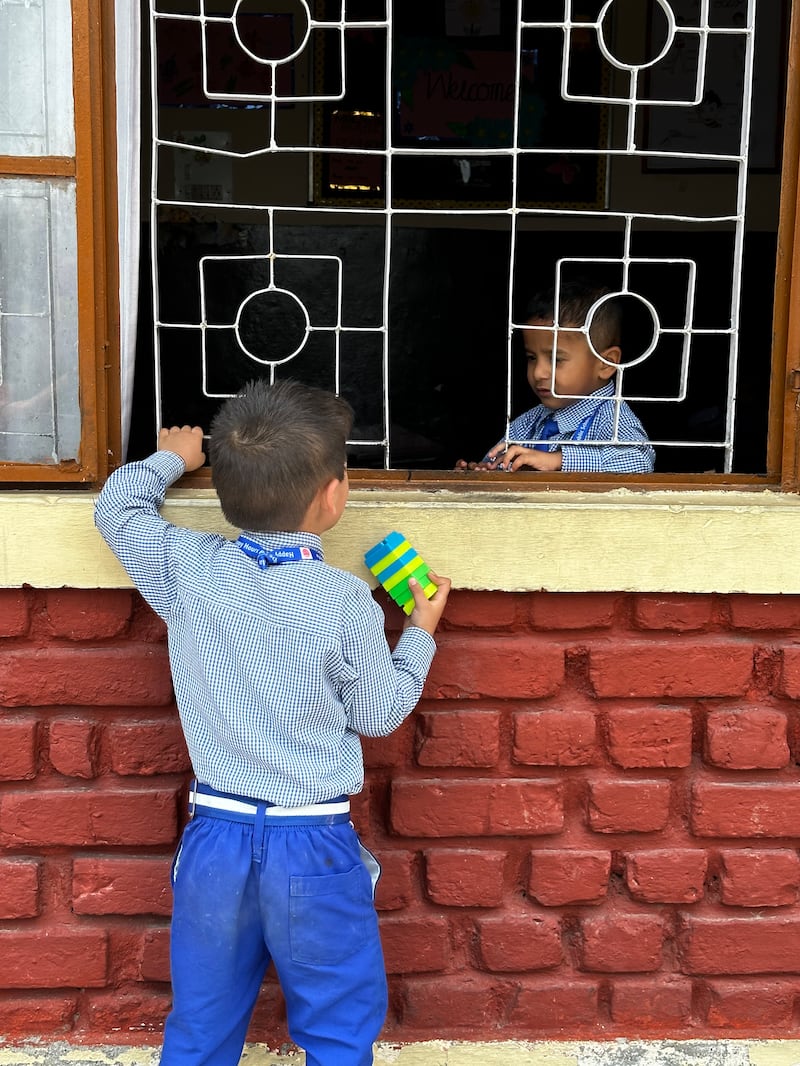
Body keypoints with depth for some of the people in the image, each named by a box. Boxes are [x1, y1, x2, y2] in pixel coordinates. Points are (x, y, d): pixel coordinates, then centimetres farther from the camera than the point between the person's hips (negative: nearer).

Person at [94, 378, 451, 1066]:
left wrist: (171, 458, 27)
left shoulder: (187, 570, -6)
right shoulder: (346, 602, -15)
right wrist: (421, 634, 11)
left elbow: (118, 507, 11)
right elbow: (379, 714, -3)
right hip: (315, 850, -3)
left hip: (214, 837, 4)